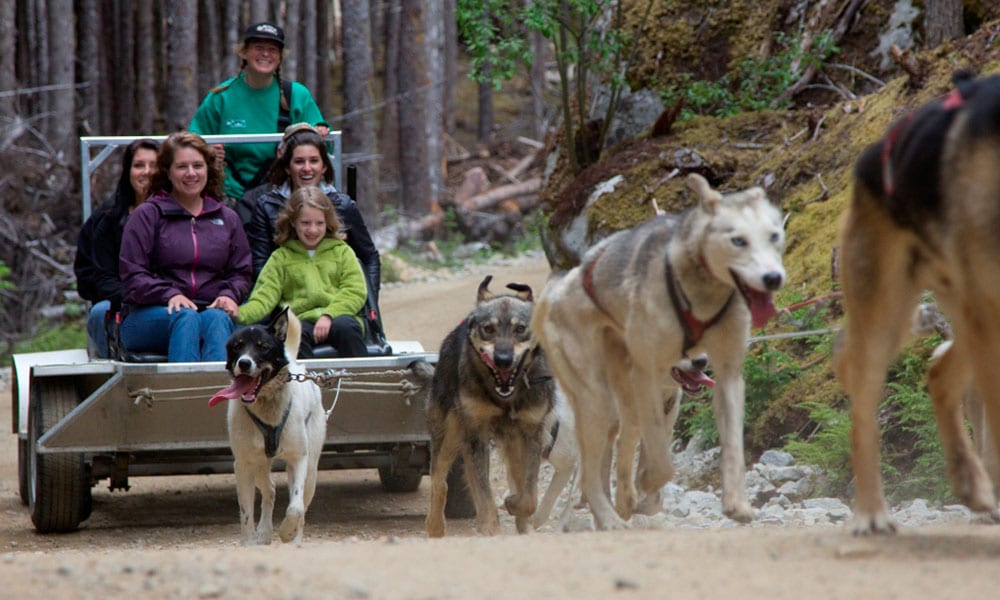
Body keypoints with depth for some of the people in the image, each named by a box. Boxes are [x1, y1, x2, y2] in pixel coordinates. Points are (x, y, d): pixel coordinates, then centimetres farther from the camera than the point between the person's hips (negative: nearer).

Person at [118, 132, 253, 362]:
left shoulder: (227, 218, 21)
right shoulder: (147, 215, 10)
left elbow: (241, 272, 18)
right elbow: (132, 275, 1)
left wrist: (229, 295, -6)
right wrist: (170, 295, -17)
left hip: (211, 310, 2)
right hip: (148, 314, -2)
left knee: (217, 319, -34)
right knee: (186, 318, -36)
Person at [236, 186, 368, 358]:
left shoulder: (341, 251, 19)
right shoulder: (281, 257, 19)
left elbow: (356, 292, 8)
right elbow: (265, 296, 7)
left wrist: (328, 315, -10)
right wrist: (240, 314, -15)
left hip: (338, 317, 0)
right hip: (302, 320, 0)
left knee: (345, 326, -34)